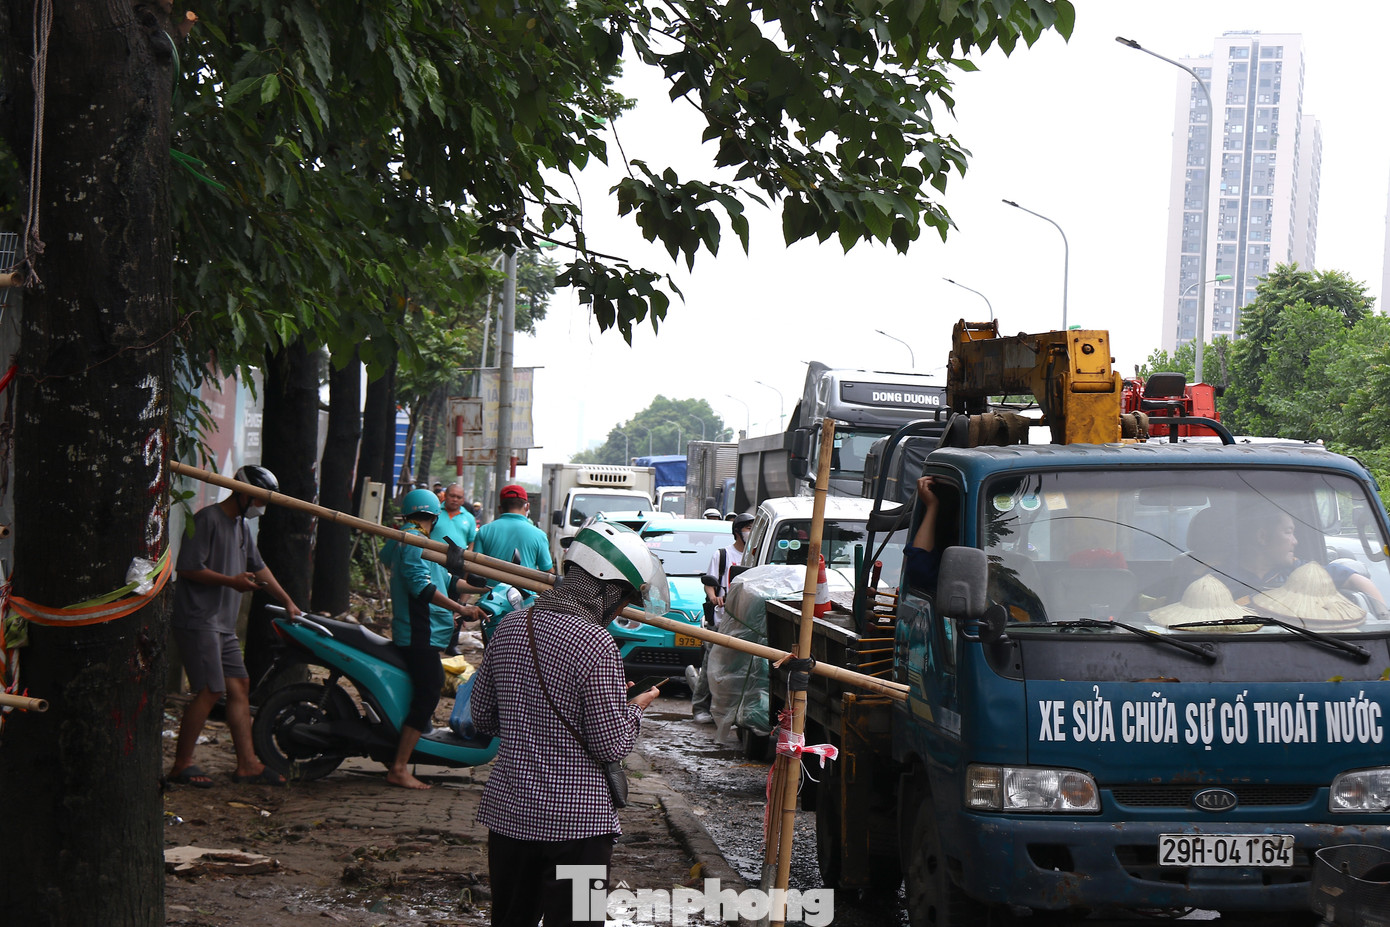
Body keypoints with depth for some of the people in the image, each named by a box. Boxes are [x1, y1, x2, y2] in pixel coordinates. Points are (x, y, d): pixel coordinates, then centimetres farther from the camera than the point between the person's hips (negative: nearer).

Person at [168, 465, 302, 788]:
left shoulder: (242, 525, 19)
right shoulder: (208, 519, -11)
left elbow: (258, 566, 30)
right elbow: (188, 568, -17)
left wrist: (287, 601, 28)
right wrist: (231, 581, -16)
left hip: (223, 624, 10)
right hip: (197, 620, -10)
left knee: (239, 687, 6)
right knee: (211, 690, -13)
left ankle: (247, 764, 8)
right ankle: (181, 764, -5)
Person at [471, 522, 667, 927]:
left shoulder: (510, 628, 4)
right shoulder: (595, 644, -18)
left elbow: (483, 717, 13)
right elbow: (612, 745, -14)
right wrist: (634, 708, 4)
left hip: (507, 809, 7)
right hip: (575, 818, -7)